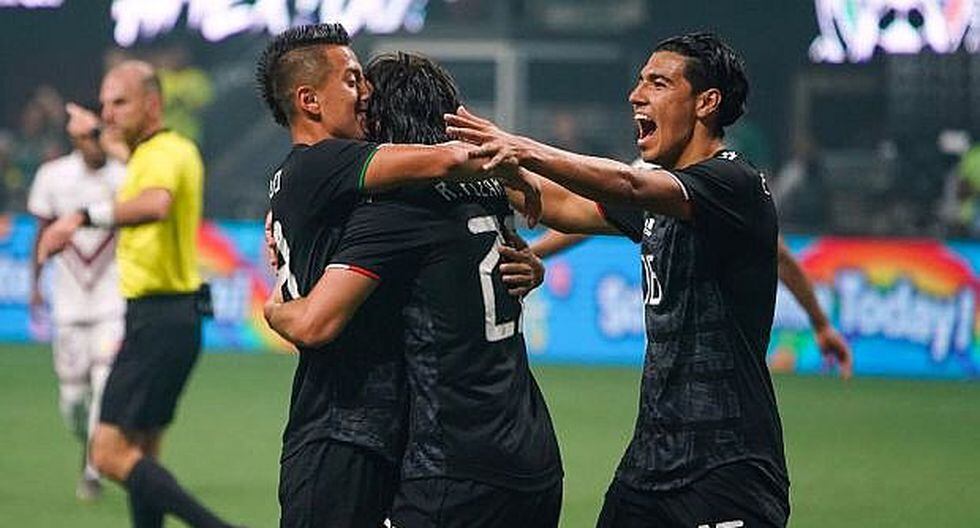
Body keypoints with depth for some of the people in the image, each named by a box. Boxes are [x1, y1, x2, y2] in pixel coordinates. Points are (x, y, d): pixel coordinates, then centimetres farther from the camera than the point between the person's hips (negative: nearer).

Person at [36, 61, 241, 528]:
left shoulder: (163, 153, -16)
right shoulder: (176, 149, 15)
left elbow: (155, 204, -41)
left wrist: (83, 216, -49)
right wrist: (106, 135, 50)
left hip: (158, 320, -10)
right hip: (175, 318, 10)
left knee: (111, 454, -13)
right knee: (140, 456, 13)